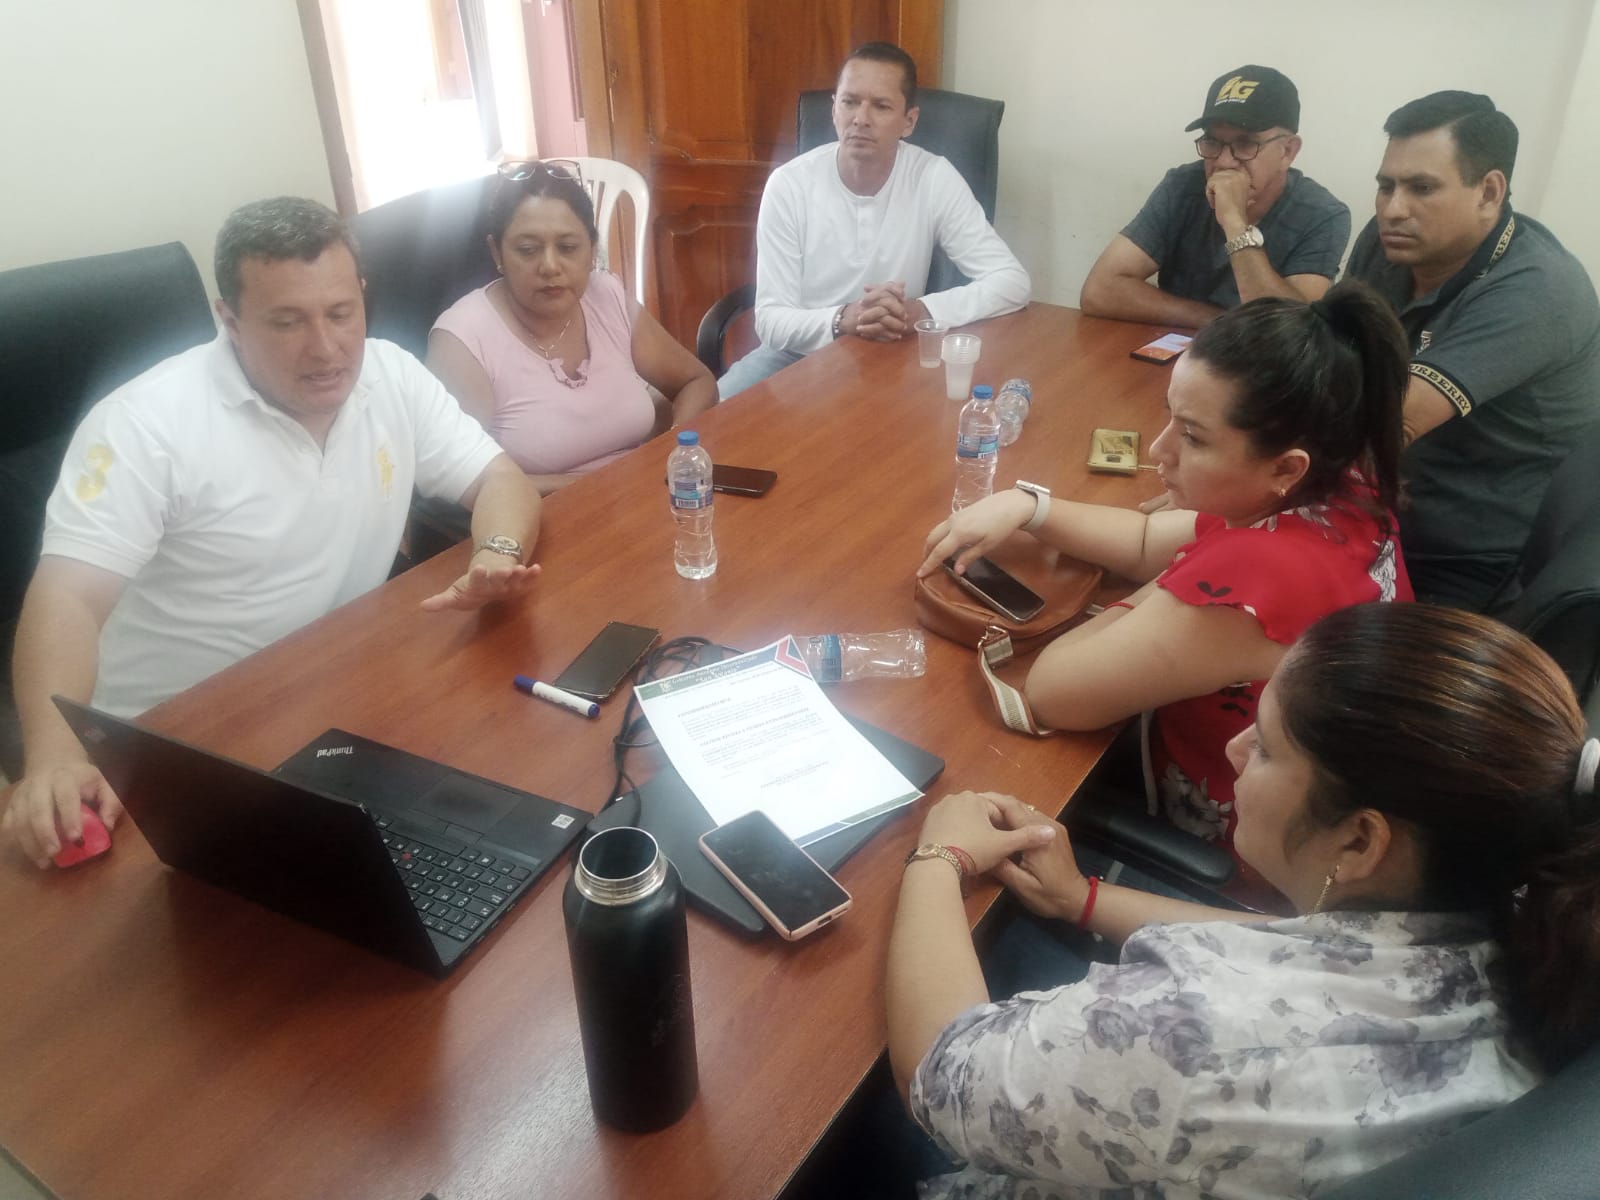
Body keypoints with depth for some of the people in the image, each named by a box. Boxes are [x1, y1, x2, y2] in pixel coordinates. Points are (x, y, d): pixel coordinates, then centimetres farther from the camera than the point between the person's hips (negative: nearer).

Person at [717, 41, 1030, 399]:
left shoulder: (935, 180, -11)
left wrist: (920, 312, -31)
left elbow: (1012, 282, -14)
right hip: (801, 351, -1)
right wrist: (843, 319, -35)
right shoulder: (789, 184, -12)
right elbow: (772, 320, -13)